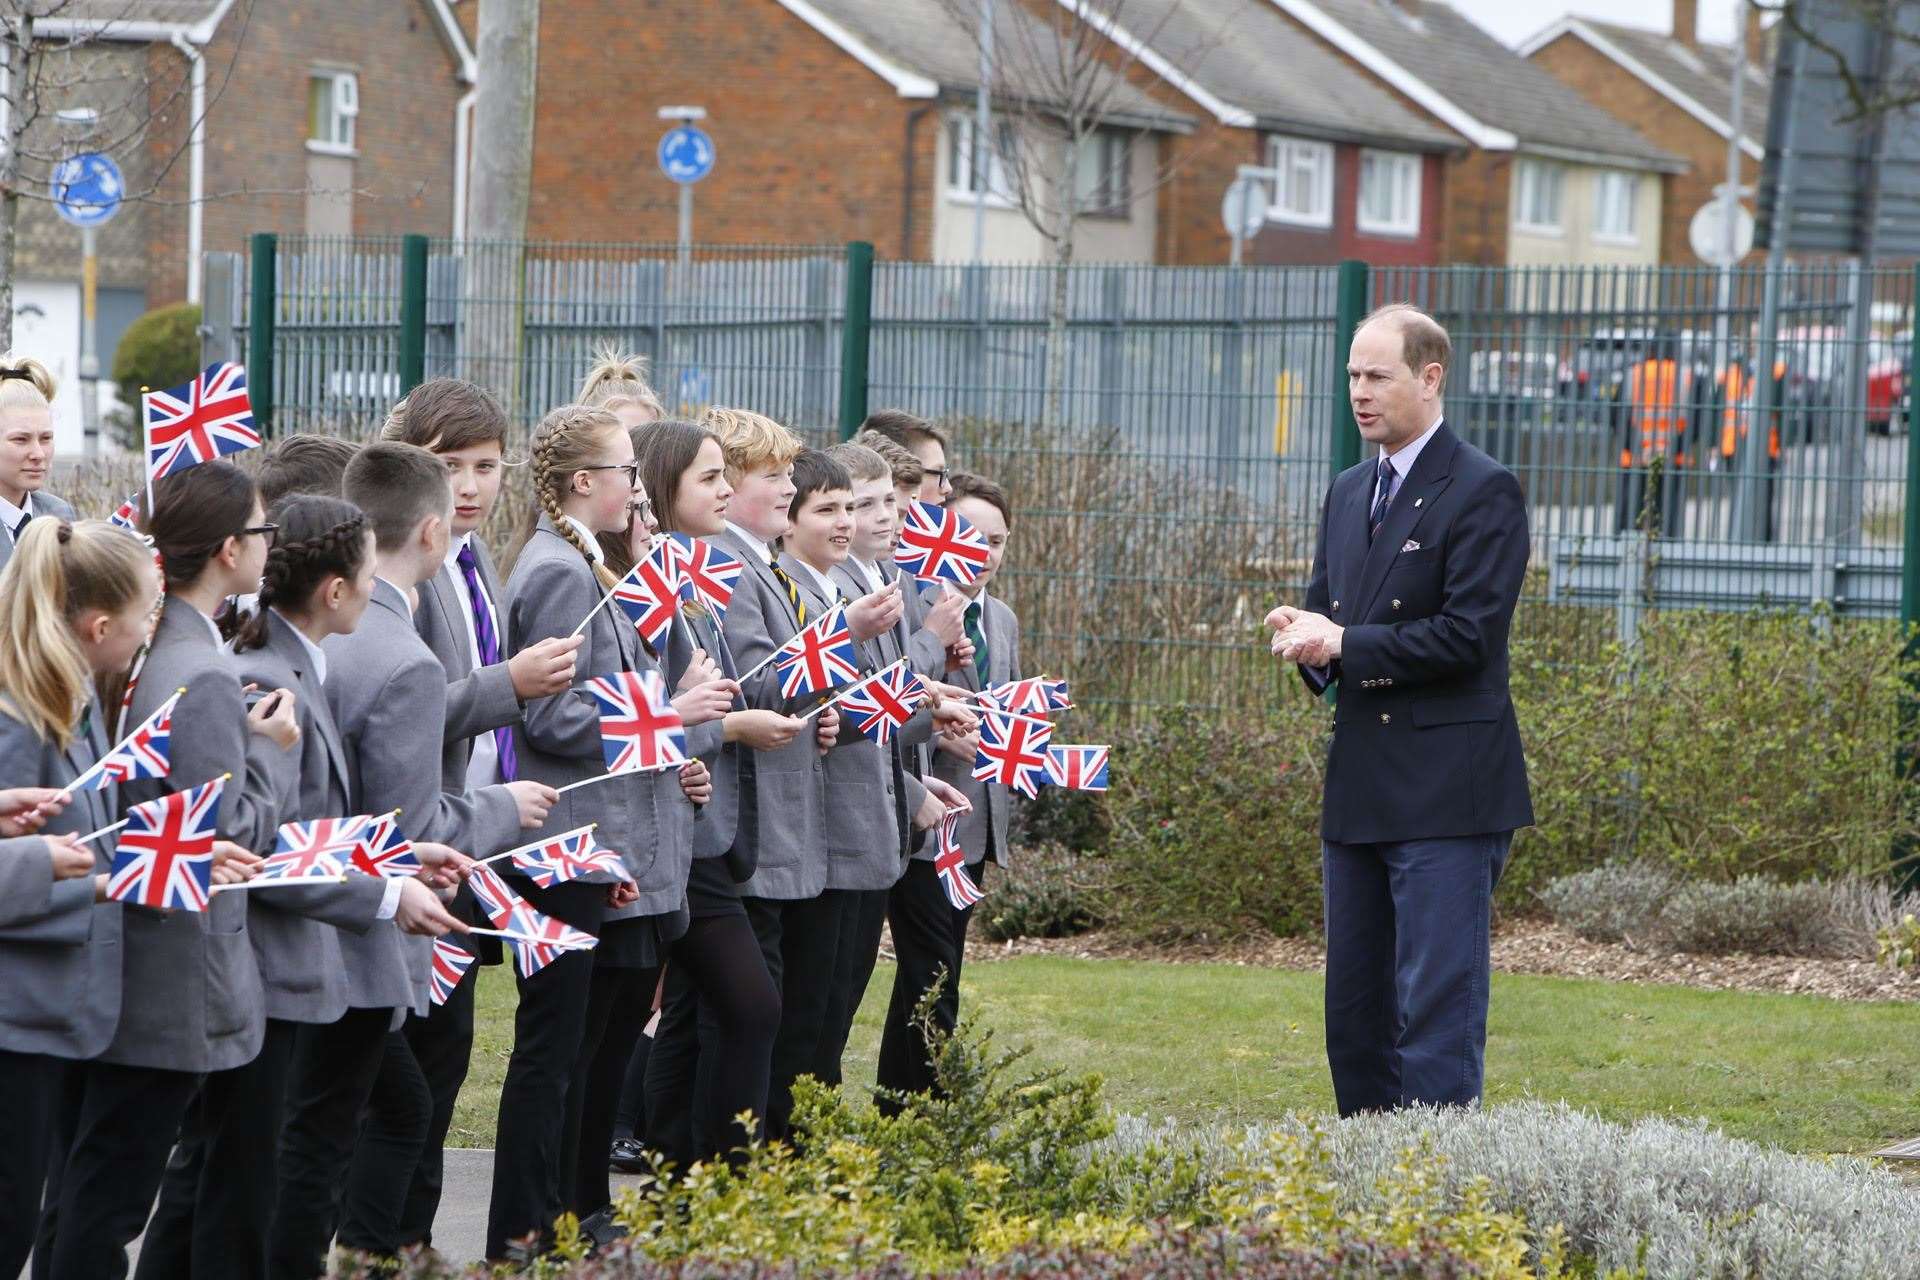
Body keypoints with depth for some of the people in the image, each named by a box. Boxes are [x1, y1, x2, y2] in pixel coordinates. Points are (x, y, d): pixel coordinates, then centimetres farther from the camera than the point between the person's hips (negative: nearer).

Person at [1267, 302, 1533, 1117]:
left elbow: (1466, 636, -16)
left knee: (1437, 1011, -8)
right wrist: (1307, 635, -4)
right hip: (1359, 790, 8)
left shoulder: (1483, 492, -8)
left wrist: (1344, 644, -12)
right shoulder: (1349, 494, 17)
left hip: (1447, 796, -8)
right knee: (1355, 1010, 11)